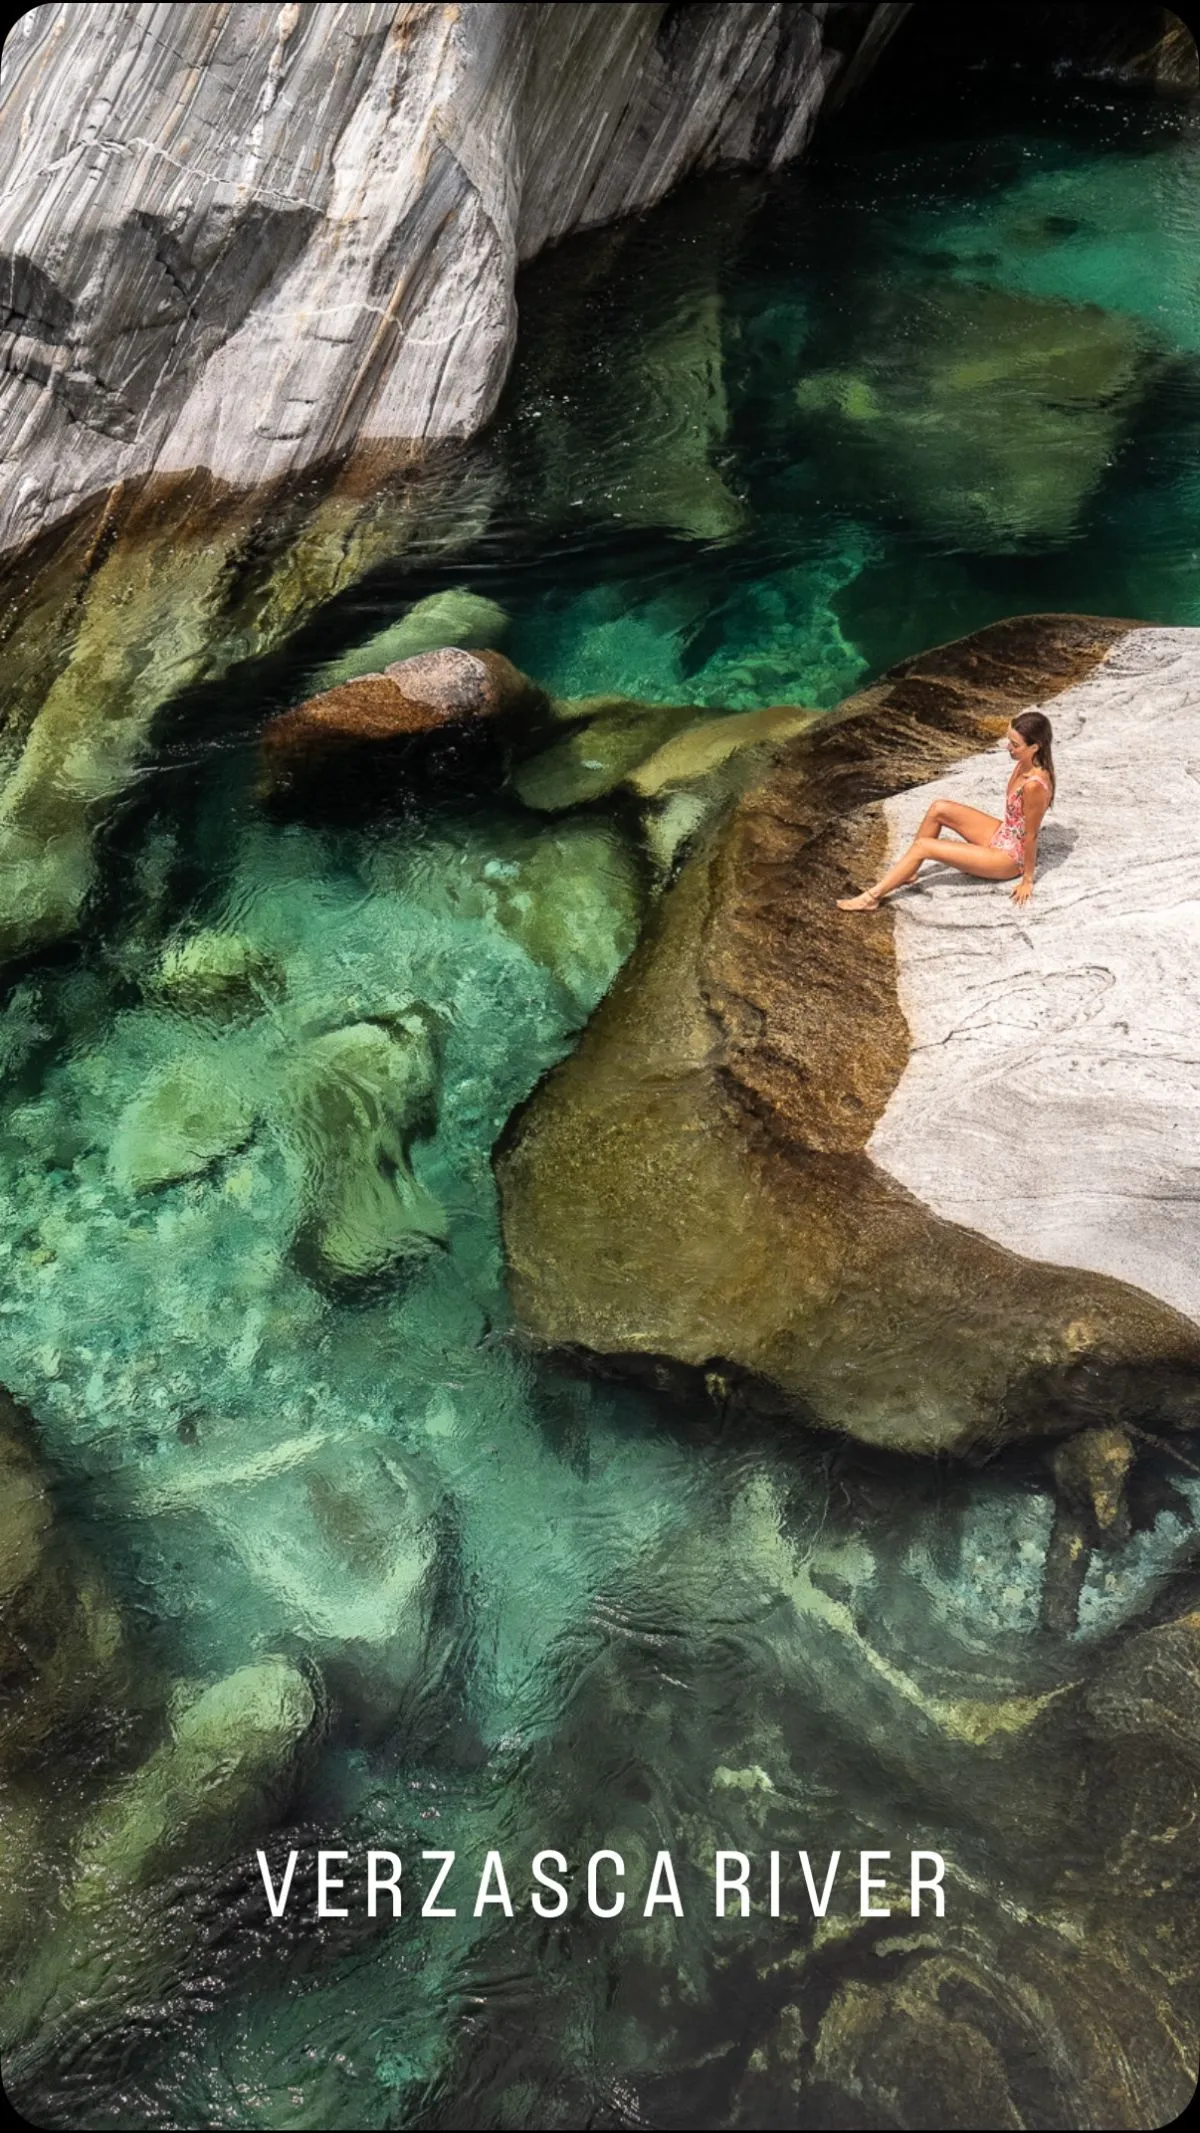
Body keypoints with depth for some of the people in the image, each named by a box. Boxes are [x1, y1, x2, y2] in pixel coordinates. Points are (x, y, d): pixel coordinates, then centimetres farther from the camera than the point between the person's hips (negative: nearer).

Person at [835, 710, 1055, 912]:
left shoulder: (1034, 785, -33)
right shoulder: (1025, 764, -5)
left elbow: (1031, 836, -23)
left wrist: (1027, 880, -13)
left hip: (1010, 857, -8)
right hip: (1002, 835, 8)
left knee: (923, 846, -12)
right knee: (939, 809, 0)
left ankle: (873, 896, -2)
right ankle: (905, 871, 13)